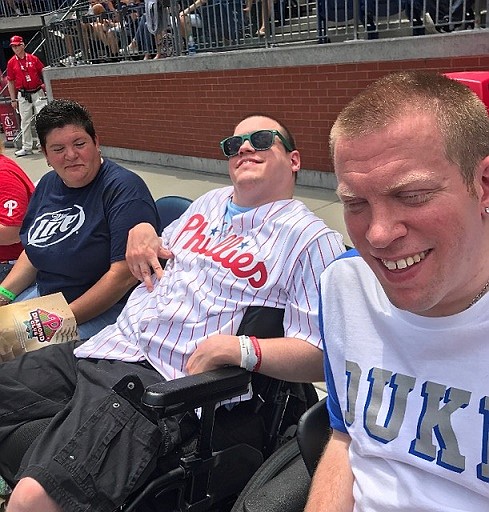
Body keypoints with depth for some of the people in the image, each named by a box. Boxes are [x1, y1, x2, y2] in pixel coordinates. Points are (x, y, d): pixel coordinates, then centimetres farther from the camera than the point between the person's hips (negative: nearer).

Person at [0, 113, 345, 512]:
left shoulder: (310, 239, -4)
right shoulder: (211, 202, 20)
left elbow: (322, 356, -11)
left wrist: (239, 349, -26)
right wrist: (141, 231, 13)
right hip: (97, 348, 8)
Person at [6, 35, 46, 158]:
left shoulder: (33, 59, 1)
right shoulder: (11, 62, 3)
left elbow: (44, 73, 6)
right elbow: (11, 82, 6)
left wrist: (45, 84, -11)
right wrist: (13, 99, 4)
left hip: (38, 93, -1)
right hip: (23, 96, 1)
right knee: (25, 121, 6)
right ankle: (27, 147, 14)